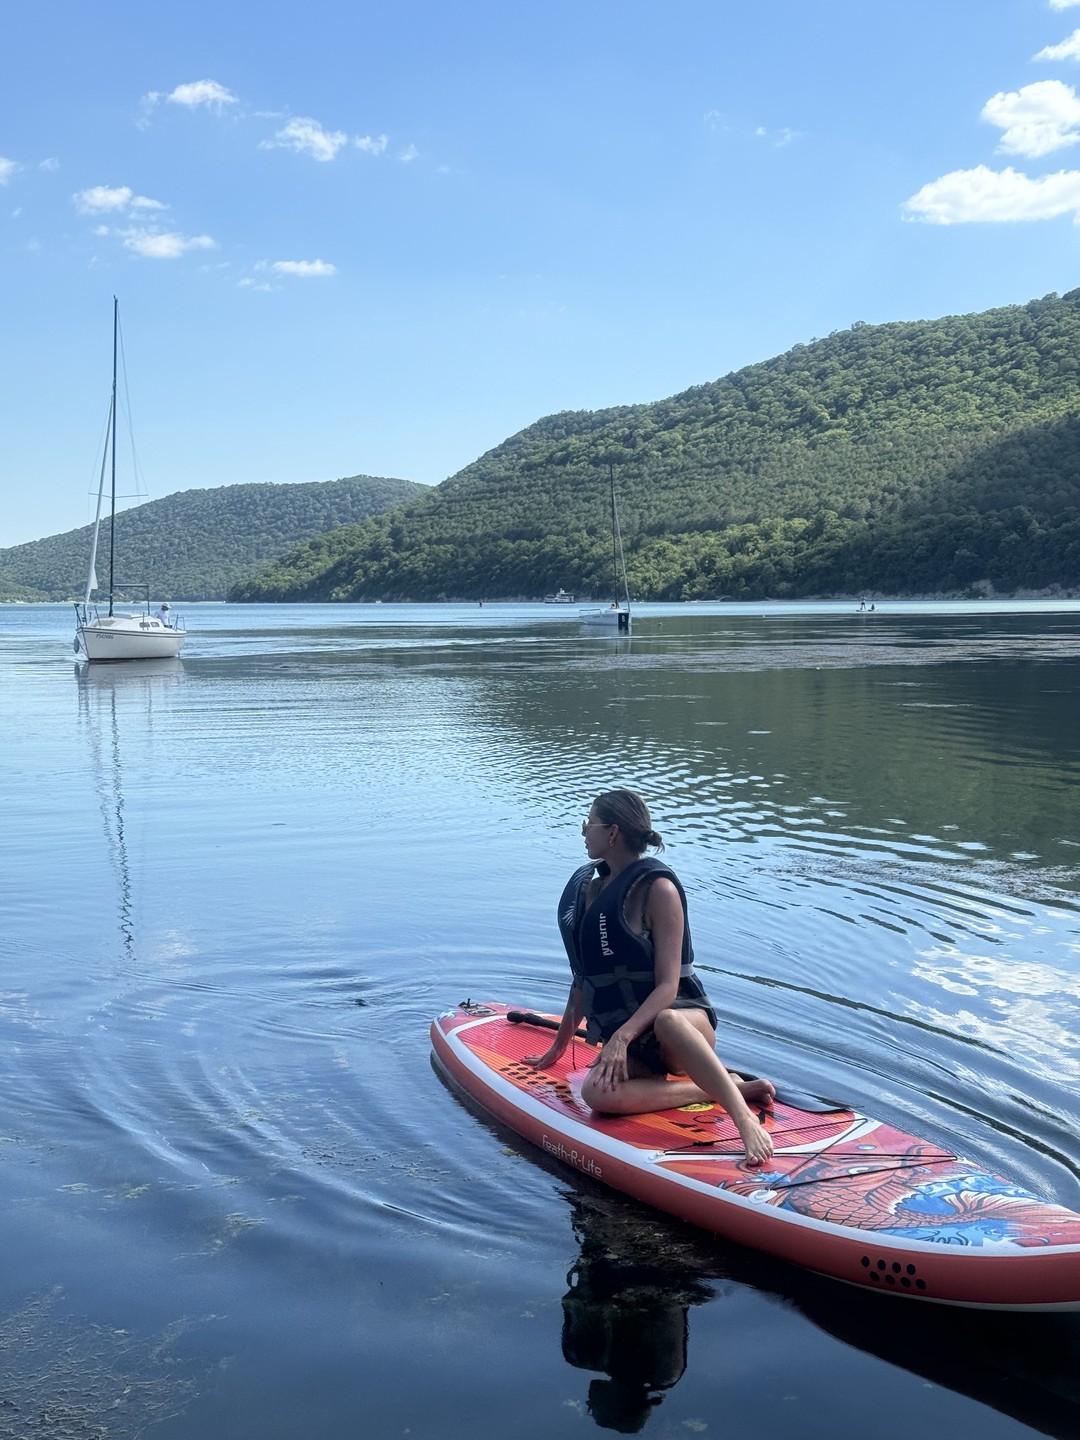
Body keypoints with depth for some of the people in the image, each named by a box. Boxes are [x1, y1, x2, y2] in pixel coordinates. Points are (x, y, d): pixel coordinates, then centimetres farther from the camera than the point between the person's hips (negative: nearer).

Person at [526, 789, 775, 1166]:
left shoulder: (657, 888, -10)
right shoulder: (589, 886, 11)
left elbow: (668, 986, -17)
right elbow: (585, 976, 20)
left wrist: (622, 1036, -30)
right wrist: (559, 1046, 23)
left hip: (681, 1014, -5)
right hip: (625, 1038, 5)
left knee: (666, 1021, -43)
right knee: (597, 1093, -31)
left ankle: (745, 1118, -41)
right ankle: (714, 1090, -20)